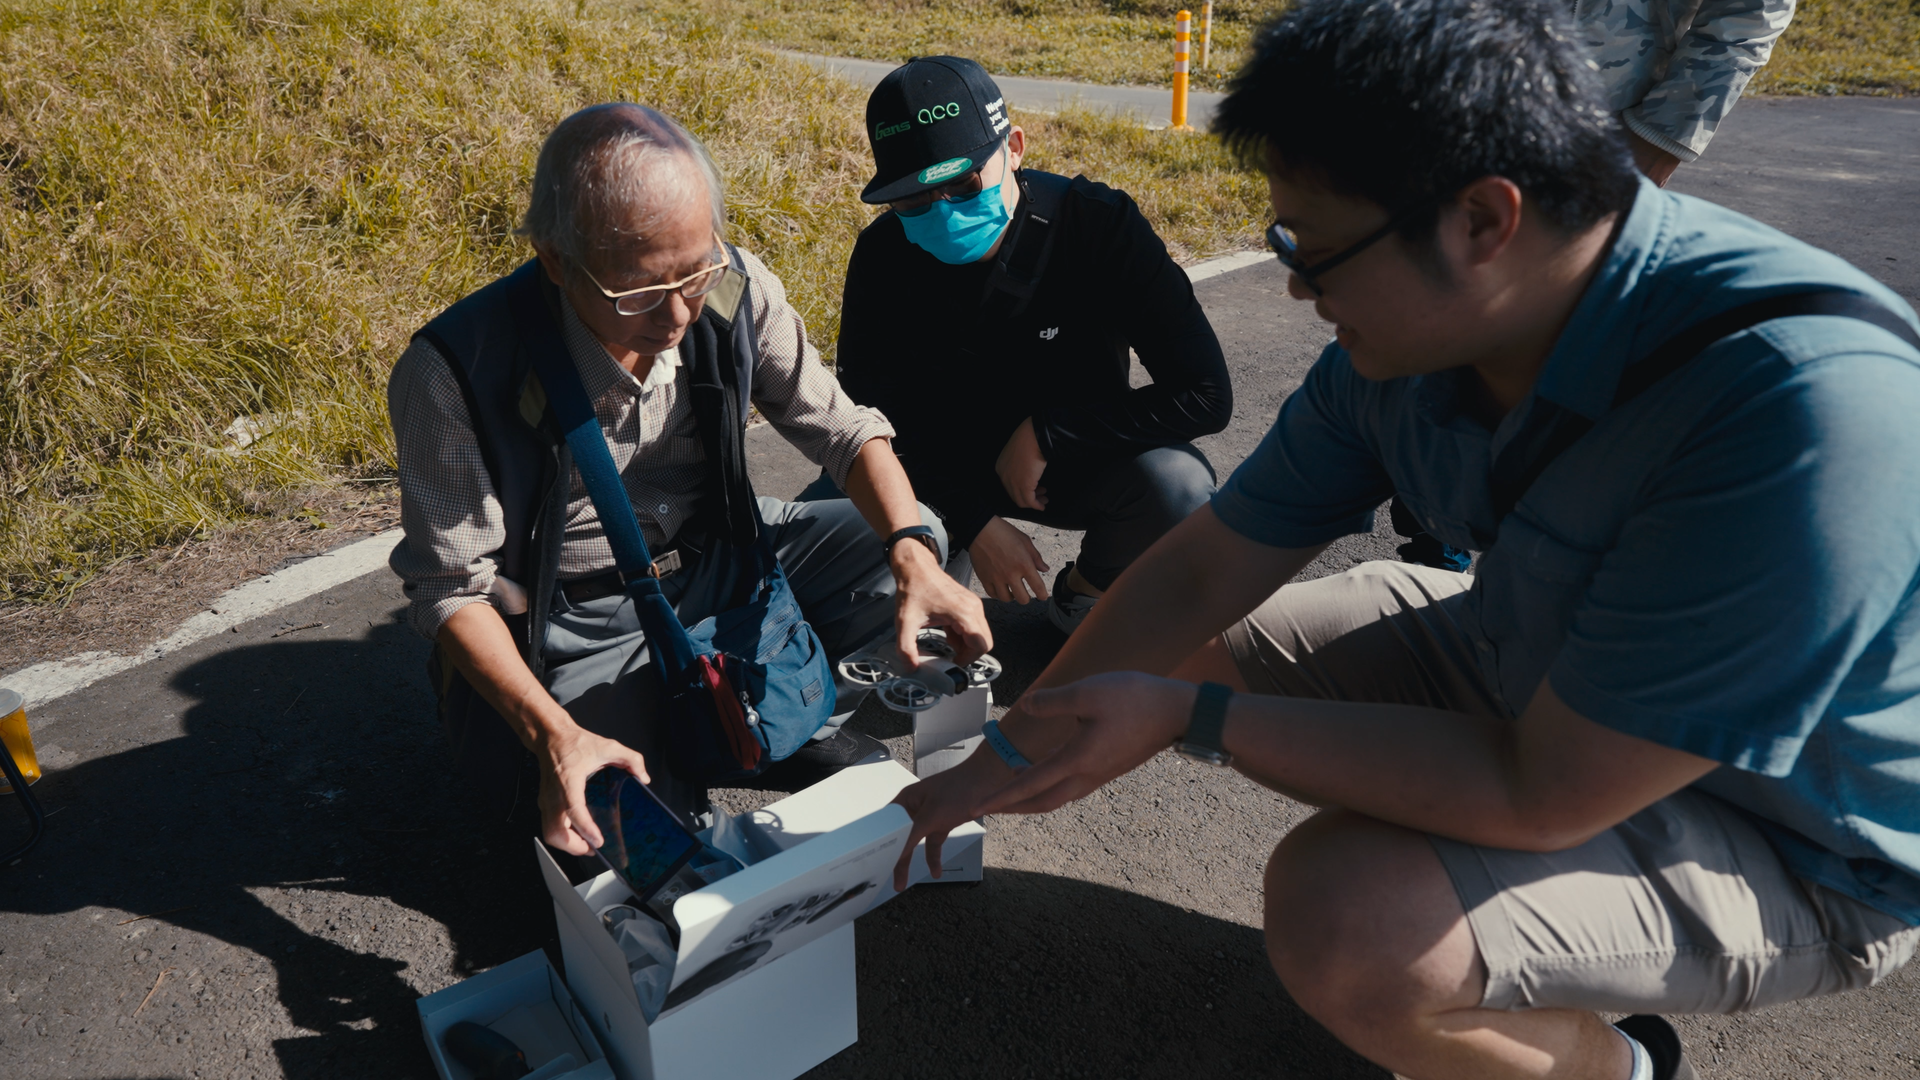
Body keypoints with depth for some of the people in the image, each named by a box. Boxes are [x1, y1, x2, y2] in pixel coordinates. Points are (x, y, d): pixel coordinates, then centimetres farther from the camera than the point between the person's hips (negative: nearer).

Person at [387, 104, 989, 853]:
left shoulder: (732, 289, -17)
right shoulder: (454, 373, -28)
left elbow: (844, 429, -9)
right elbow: (452, 587, -20)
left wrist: (913, 555, -27)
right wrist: (554, 734, -33)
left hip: (717, 559, 4)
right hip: (581, 620, -4)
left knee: (916, 541, -7)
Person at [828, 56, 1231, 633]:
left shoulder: (1098, 224, -22)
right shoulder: (882, 254, -15)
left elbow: (1205, 395, -24)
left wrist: (1045, 432, -25)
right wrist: (972, 521, -19)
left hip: (1072, 465, -1)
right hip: (943, 470, 1)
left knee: (1177, 483, -32)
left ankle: (1086, 590, 2)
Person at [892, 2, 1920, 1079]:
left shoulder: (1806, 409, -37)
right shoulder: (1408, 334, -16)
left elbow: (1540, 797, -32)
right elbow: (1200, 574, -7)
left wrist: (1184, 716, -28)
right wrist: (1000, 764, -2)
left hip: (1791, 846, -6)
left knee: (1342, 920, -30)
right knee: (1177, 645, 2)